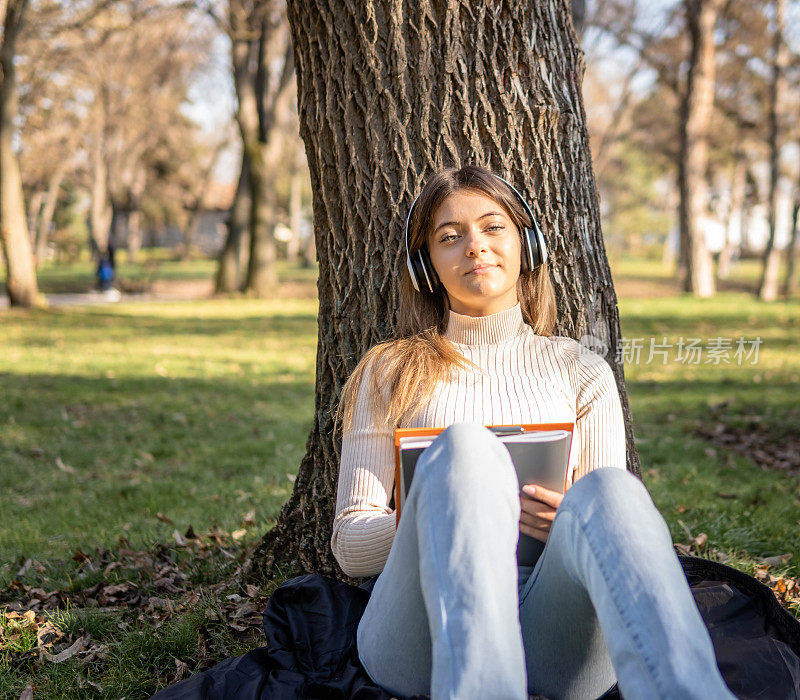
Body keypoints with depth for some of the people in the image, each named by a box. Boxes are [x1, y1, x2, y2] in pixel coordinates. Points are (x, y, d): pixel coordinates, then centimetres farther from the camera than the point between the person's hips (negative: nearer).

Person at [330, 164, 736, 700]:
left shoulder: (580, 372, 22)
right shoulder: (391, 372, 19)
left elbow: (613, 525, 18)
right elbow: (350, 544, 13)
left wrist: (573, 523, -7)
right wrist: (448, 512, -8)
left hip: (552, 647, 1)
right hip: (424, 623, -1)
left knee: (608, 490, -32)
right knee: (464, 449, -31)